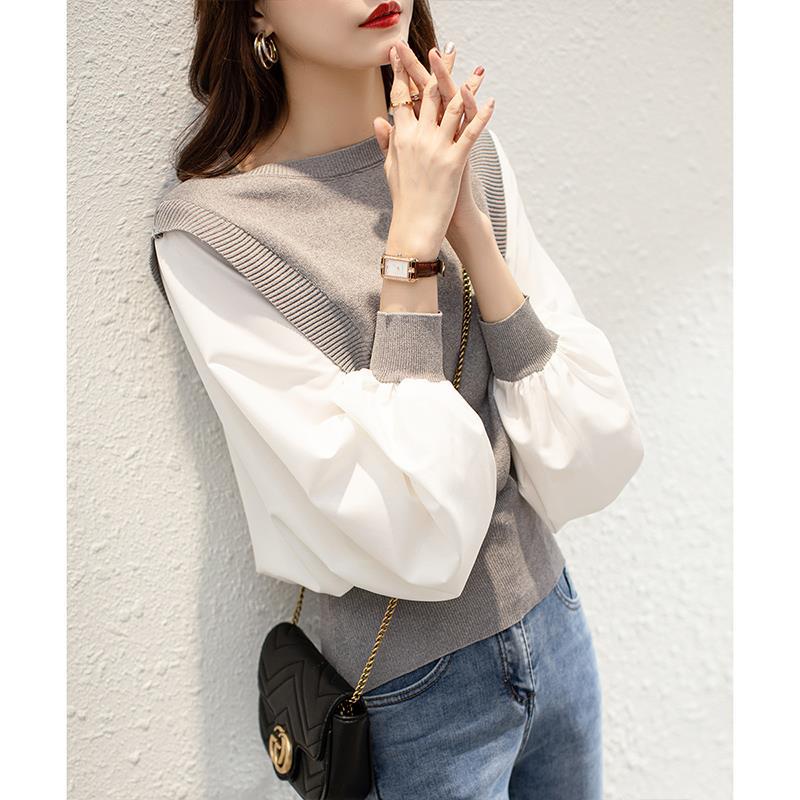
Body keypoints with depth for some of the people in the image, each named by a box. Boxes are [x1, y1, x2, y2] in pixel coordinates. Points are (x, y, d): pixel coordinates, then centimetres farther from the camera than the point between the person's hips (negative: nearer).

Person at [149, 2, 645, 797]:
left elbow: (594, 465, -10)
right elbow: (416, 541, -24)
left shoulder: (470, 153, -4)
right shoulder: (209, 231, -18)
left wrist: (471, 231, -20)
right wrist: (413, 241, -23)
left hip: (553, 619, 5)